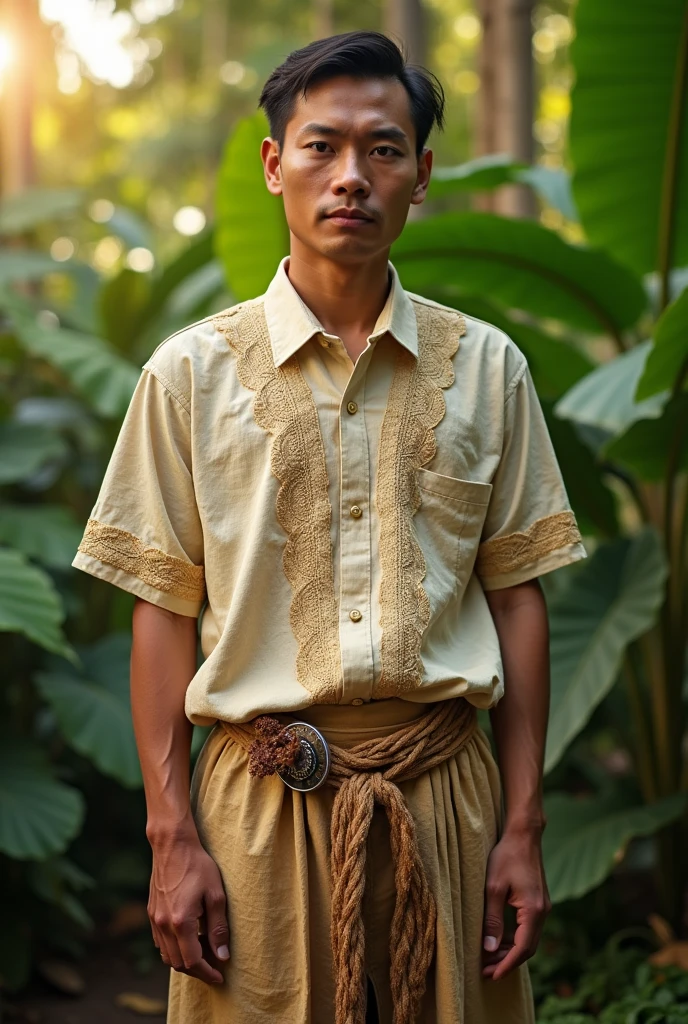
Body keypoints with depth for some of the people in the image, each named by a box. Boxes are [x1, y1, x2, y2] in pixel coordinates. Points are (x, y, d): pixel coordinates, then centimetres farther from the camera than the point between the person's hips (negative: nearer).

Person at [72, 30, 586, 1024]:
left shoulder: (485, 367, 3)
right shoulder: (193, 372, 0)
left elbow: (515, 597, 5)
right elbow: (164, 610, 0)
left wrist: (522, 828, 1)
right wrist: (172, 838, -5)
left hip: (446, 792, 1)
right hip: (263, 801, -1)